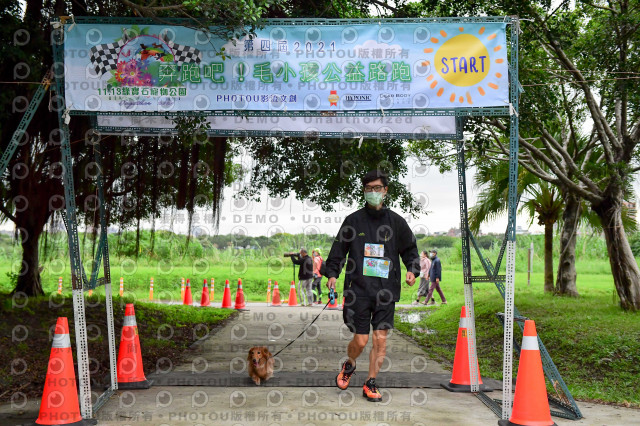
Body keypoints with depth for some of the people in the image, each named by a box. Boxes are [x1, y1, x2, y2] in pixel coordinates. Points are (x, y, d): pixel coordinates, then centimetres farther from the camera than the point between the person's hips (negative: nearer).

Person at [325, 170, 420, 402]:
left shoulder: (396, 221, 9)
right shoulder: (354, 220, 5)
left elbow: (409, 249, 15)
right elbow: (338, 250, 9)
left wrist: (412, 269, -2)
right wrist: (332, 273, -3)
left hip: (386, 290, 1)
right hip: (359, 289, -1)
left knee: (380, 339, 0)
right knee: (360, 340, -2)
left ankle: (370, 383, 15)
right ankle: (349, 365, 30)